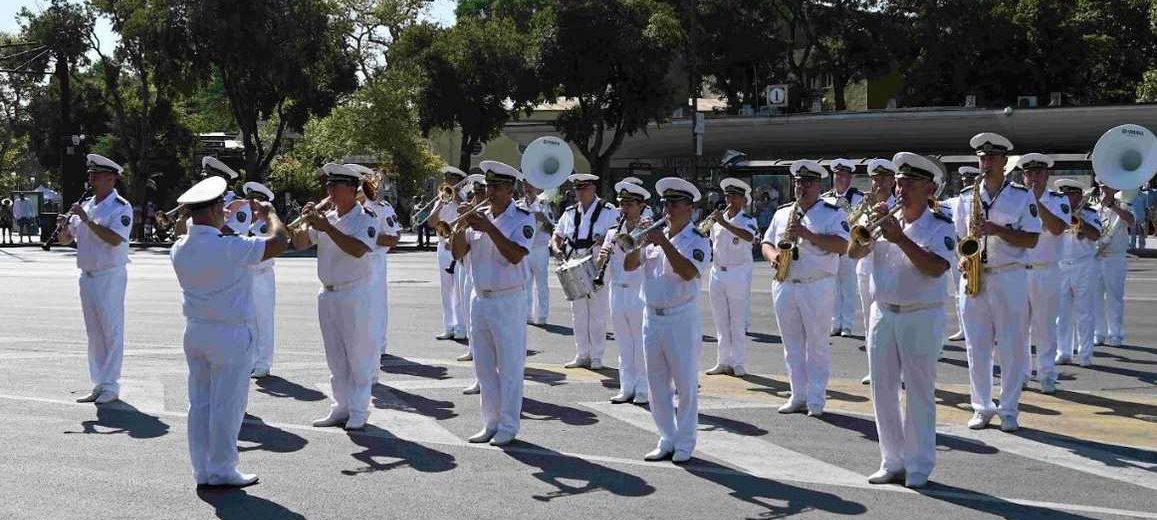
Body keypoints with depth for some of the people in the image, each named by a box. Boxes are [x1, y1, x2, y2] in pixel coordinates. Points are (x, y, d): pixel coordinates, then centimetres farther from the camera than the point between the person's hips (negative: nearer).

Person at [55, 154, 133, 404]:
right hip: (87, 276, 8)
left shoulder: (121, 207, -9)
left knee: (111, 332, -3)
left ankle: (111, 387, 1)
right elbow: (66, 239, 17)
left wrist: (87, 220, -22)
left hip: (110, 277, -8)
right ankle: (99, 385, 19)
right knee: (94, 334, 12)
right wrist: (64, 226, -5)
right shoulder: (86, 205, 13)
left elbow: (115, 239, -23)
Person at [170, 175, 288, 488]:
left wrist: (221, 224, 27)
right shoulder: (230, 249, -22)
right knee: (226, 406, 2)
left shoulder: (180, 249, 0)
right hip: (230, 335, -7)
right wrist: (268, 213, 0)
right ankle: (221, 472, 9)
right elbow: (278, 242, -17)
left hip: (195, 331, 7)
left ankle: (202, 471, 19)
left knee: (200, 402, 12)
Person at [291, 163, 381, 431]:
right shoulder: (326, 217, 9)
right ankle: (341, 407, 21)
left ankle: (359, 412, 8)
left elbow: (358, 250, -26)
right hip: (327, 295, 7)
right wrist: (306, 221, -8)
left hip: (355, 295, -7)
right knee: (335, 357, 12)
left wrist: (326, 227, -26)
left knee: (358, 356, 1)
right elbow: (299, 244, 9)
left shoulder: (365, 218, -10)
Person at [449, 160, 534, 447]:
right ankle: (490, 422, 21)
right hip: (479, 299, 6)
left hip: (508, 301, -6)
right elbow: (457, 253, 5)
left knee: (509, 366, 0)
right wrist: (461, 225, -10)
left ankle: (508, 426, 7)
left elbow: (515, 256, -22)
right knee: (484, 367, 11)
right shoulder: (479, 216, 8)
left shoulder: (522, 219, -7)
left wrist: (488, 228, -22)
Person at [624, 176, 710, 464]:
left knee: (685, 384, 2)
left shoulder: (697, 240, -6)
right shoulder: (655, 236, 10)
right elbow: (628, 266, 7)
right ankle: (667, 440, 20)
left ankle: (684, 443, 11)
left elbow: (688, 272, -23)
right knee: (657, 384, 10)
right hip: (652, 317, 6)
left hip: (681, 318, -6)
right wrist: (639, 245, -9)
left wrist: (664, 243, -23)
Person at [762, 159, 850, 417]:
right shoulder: (782, 212, 14)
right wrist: (772, 256, -7)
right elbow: (767, 243, 16)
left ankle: (817, 400, 4)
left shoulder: (832, 212, -2)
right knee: (792, 345, 9)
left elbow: (841, 245, -14)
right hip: (784, 286, 5)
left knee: (817, 345, -1)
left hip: (817, 287, -5)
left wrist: (806, 233, -20)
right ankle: (798, 396, 17)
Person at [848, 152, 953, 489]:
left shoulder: (939, 227, -5)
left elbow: (936, 268, -20)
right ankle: (892, 462, 18)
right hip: (882, 313, 5)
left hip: (921, 317, -5)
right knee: (883, 391, 7)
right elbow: (853, 252, 4)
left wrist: (901, 239, -23)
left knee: (919, 392, 0)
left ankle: (919, 467, 8)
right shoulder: (887, 221, 9)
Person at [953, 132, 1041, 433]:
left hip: (1010, 278, -2)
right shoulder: (966, 197, 10)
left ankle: (1009, 410, 10)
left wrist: (997, 229, -16)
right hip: (974, 278, 2)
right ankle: (982, 407, 15)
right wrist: (962, 259, -5)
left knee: (1012, 348, 1)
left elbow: (1031, 240, -4)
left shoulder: (1022, 197, 1)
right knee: (976, 348, 5)